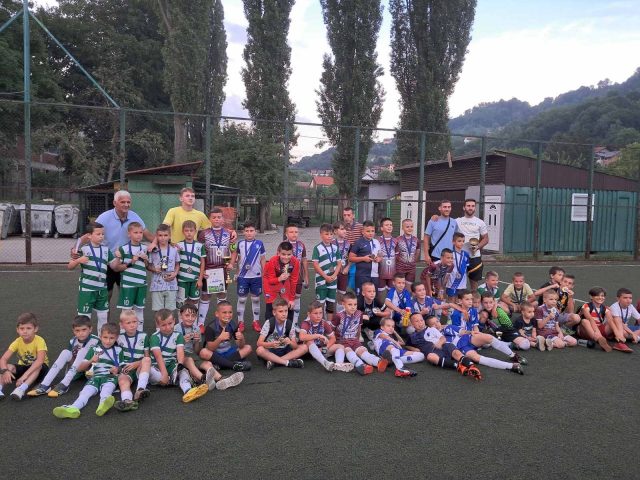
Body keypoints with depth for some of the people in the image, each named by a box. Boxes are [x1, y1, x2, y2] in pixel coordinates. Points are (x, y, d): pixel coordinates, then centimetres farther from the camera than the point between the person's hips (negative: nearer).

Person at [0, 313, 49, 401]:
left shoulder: (39, 341, -24)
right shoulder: (17, 342, -13)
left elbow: (40, 361, -38)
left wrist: (25, 375, -47)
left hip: (40, 370, -4)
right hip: (23, 367, 4)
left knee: (38, 366, -37)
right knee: (8, 367, -23)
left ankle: (22, 389, -51)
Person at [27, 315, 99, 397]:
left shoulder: (95, 341, -16)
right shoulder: (73, 341, -1)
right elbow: (67, 358, 1)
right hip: (75, 372, 5)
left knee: (83, 350, -28)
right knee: (65, 352, -20)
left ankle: (64, 384, -35)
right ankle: (45, 385, -31)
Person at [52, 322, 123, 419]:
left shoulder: (118, 351, 17)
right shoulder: (94, 349, 19)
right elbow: (80, 368, 16)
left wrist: (117, 369, -9)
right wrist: (91, 361, -4)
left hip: (110, 377, -2)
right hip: (96, 376, 2)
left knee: (108, 387, -38)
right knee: (86, 391, -30)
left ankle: (103, 404, -69)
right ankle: (73, 408, -58)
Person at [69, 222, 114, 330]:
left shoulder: (106, 250, 8)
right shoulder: (83, 249, -6)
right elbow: (69, 267, -3)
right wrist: (78, 260, -21)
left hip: (102, 289, 5)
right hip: (86, 289, -5)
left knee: (103, 316, 14)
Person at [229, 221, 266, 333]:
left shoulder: (259, 243, -1)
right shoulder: (240, 244, 0)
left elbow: (263, 259, 4)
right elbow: (235, 254, 11)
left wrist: (264, 274, 3)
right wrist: (232, 264, -7)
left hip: (256, 276, 0)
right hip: (243, 276, 0)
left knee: (256, 299, 9)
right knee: (241, 299, 6)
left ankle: (256, 321, 21)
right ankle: (240, 322, 17)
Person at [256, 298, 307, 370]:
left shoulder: (290, 324, -7)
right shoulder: (269, 323, -13)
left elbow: (295, 346, -8)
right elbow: (259, 343, -18)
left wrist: (290, 342, -32)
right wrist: (271, 344, -38)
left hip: (284, 350, 3)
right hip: (270, 351, -3)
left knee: (304, 347, -17)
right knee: (259, 350, -35)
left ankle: (274, 361, -26)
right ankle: (288, 362, -28)